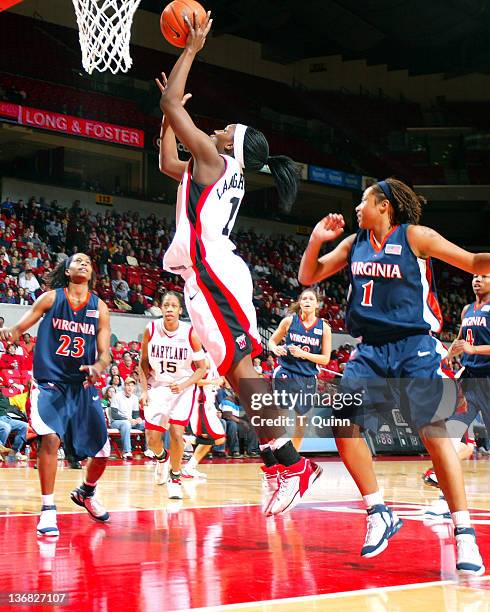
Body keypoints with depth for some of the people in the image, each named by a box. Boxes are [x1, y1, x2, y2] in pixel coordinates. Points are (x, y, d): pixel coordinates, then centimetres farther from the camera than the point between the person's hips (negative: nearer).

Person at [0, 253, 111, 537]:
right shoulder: (51, 298, -2)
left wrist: (97, 368, -21)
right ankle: (48, 510, -13)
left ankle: (86, 493, 36)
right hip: (50, 383, -3)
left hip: (83, 386, 3)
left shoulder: (99, 308, 3)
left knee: (102, 451, 4)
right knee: (51, 438, -25)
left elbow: (105, 353, 1)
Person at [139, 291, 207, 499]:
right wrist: (144, 390, -6)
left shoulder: (190, 334, -14)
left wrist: (184, 385, -22)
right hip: (158, 387, 2)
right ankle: (162, 458, 35)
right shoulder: (151, 330, -10)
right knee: (152, 439, -2)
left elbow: (201, 367, -6)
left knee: (176, 433, -16)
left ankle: (175, 477, 7)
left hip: (183, 388, -2)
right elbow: (143, 362, 3)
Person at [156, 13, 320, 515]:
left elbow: (170, 104, -3)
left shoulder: (215, 160, -1)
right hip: (209, 274, 10)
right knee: (236, 370, 5)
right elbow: (167, 163, 40)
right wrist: (169, 115, 38)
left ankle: (288, 462, -19)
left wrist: (192, 49, 6)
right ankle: (278, 464, 3)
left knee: (239, 365, -16)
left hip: (213, 270, -10)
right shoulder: (216, 172, 25)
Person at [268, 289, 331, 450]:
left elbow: (325, 359, -2)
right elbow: (272, 341, 10)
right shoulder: (289, 321, -1)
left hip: (308, 378, 2)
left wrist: (303, 354, -15)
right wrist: (276, 348, -14)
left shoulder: (324, 327, 0)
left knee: (302, 419, 10)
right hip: (285, 374, -2)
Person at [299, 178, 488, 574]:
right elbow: (308, 277, 15)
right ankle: (380, 514, 4)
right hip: (371, 350, 5)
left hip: (416, 347, -5)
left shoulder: (416, 236, -4)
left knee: (434, 432, -14)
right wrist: (316, 240, -2)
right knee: (343, 424, -8)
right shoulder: (354, 243, 11)